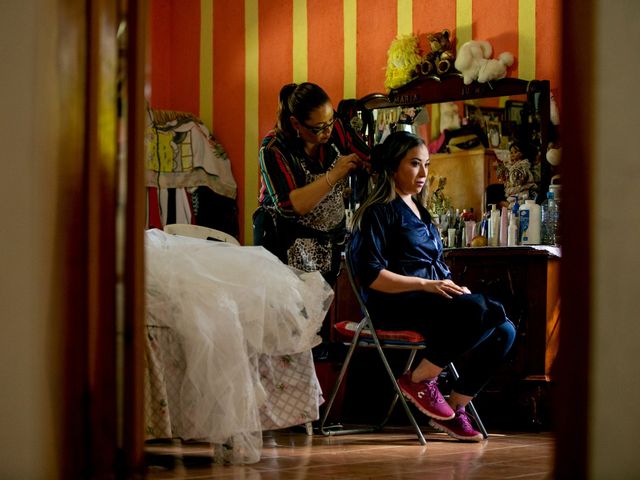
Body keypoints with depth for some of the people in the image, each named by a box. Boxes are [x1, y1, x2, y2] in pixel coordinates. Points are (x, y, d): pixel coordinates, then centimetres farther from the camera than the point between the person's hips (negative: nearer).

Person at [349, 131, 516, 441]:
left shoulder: (418, 210, 24)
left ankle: (455, 408, -6)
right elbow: (371, 275, -13)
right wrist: (426, 285, -19)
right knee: (479, 309, -31)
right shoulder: (379, 212, -3)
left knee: (503, 329, -12)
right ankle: (420, 379, -17)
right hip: (394, 305, -9)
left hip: (429, 299, 9)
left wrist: (452, 286, 6)